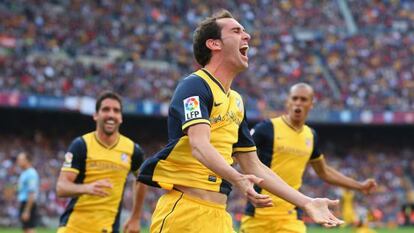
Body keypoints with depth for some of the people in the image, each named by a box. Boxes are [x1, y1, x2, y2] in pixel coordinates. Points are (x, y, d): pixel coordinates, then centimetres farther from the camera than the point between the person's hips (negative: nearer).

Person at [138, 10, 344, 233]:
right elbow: (199, 146, -23)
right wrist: (238, 179, -40)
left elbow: (254, 167, 21)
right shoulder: (194, 85, -7)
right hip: (182, 212, -8)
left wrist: (306, 203, 15)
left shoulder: (236, 101, 18)